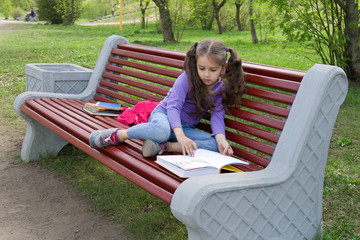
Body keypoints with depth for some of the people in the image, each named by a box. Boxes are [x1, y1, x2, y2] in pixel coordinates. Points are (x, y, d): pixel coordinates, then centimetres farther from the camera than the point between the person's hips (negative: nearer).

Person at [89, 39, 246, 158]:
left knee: (216, 145, -24)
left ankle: (163, 146, -30)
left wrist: (221, 139, -33)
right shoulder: (186, 79, -17)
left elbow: (217, 116, -11)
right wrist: (181, 136, -43)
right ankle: (119, 135, -17)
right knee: (161, 130, -43)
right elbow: (173, 106, -26)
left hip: (185, 127, 4)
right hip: (164, 114, -4)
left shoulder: (221, 89, -2)